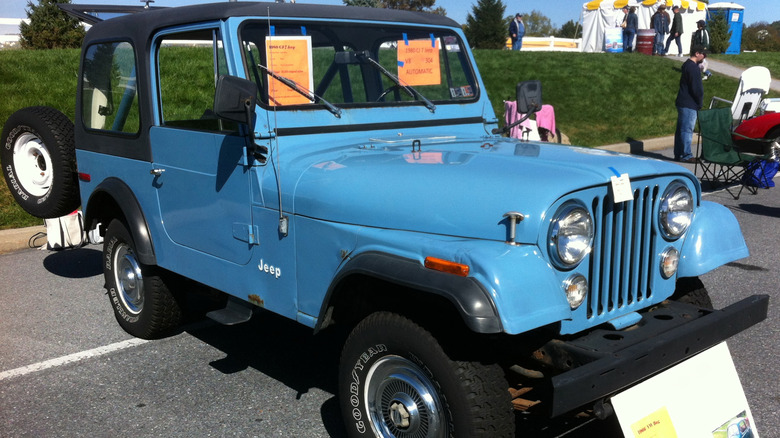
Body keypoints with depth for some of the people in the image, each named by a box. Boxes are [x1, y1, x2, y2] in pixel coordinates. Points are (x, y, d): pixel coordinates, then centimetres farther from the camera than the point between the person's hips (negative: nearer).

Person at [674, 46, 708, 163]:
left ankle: (678, 154, 16)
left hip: (682, 103, 10)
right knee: (687, 129, -7)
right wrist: (700, 103, -7)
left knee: (681, 129, 11)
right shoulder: (693, 67, -15)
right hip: (689, 104, -10)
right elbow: (696, 88, -18)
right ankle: (686, 155, -5)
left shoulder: (687, 65, 17)